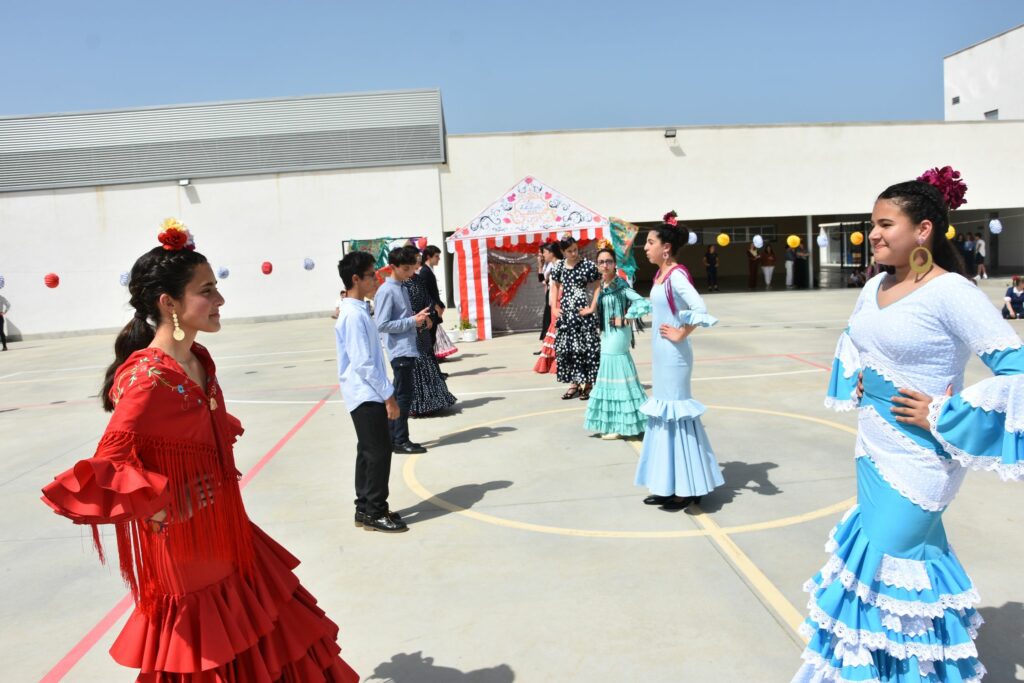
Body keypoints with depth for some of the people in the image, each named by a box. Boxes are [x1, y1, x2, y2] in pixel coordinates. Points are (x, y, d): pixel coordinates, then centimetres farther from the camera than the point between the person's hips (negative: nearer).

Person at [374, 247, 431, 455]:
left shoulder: (402, 289, 15)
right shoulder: (386, 291, -13)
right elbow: (382, 325, -18)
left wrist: (419, 319, 4)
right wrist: (413, 321, -17)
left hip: (408, 350, 9)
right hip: (400, 351, -9)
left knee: (401, 394, 13)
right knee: (404, 395, -4)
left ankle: (394, 439, 21)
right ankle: (400, 441, 5)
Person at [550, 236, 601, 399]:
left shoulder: (587, 265, -6)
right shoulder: (559, 267, 7)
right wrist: (554, 308, 10)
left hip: (582, 310, -4)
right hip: (566, 311, 5)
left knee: (586, 346, -3)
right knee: (567, 347, 6)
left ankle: (588, 383, 5)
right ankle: (574, 382, 16)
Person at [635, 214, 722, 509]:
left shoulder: (676, 275, -17)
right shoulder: (661, 274, 10)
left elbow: (701, 310, -29)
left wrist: (681, 334, -18)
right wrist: (656, 352, 14)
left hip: (674, 355, -9)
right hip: (662, 354, 9)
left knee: (676, 412, -1)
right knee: (663, 413, 13)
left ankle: (686, 489, 11)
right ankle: (669, 485, 23)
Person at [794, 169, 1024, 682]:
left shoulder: (951, 293, -19)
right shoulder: (876, 286, 4)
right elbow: (853, 339, 25)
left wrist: (944, 416, -20)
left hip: (916, 457, -8)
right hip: (872, 446, 8)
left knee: (887, 565, 2)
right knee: (906, 553, 21)